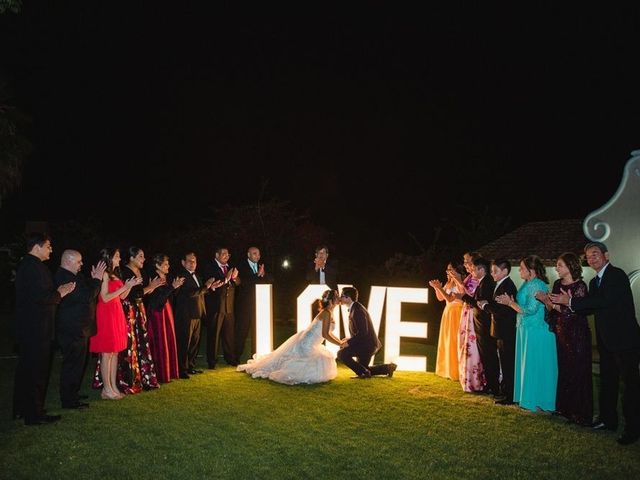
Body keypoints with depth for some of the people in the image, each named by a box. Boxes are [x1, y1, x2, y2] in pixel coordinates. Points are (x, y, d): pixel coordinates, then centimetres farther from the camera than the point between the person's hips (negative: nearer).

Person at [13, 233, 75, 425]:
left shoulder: (24, 265, 14)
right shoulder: (35, 267, -19)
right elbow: (41, 296, -26)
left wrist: (57, 291, 7)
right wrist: (59, 294, -10)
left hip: (25, 326, 11)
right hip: (37, 328, -11)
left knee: (25, 369, 18)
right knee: (37, 371, -3)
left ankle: (21, 409, 29)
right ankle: (34, 414, 4)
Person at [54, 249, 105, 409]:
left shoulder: (72, 276, 12)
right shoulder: (65, 278, -22)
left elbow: (85, 292, 16)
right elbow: (87, 297, -24)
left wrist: (94, 279, 4)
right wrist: (97, 279, -17)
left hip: (77, 328, 11)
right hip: (73, 330, -11)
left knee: (77, 362, 19)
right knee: (73, 363, -3)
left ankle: (72, 394, 31)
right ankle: (69, 401, 6)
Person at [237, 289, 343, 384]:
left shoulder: (328, 313, 9)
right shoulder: (326, 313, -21)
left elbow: (327, 332, 18)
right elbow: (325, 334, -27)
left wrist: (340, 341, 9)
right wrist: (340, 344, -20)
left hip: (307, 345, 10)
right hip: (304, 344, -10)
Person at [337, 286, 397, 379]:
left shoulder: (357, 310, -21)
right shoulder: (354, 308, 11)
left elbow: (363, 332, -26)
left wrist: (349, 342, -20)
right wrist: (350, 339, 10)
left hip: (366, 344, -10)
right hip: (365, 343, 10)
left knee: (341, 354, -20)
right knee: (362, 369, 20)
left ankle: (363, 372, -9)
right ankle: (388, 367, 22)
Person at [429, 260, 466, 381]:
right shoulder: (448, 283, 11)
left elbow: (450, 298, -21)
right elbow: (440, 298, 13)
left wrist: (439, 287, -23)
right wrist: (436, 288, -2)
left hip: (456, 314, -9)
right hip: (447, 313, 9)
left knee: (454, 342, -4)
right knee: (446, 341, 12)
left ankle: (455, 371, 5)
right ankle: (447, 369, 23)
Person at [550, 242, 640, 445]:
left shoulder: (617, 275, -14)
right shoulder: (594, 281, 13)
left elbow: (605, 301, -26)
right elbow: (592, 308, 10)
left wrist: (571, 302, -23)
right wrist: (569, 303, -7)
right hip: (606, 340, 9)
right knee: (607, 380, 17)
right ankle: (608, 419, 30)